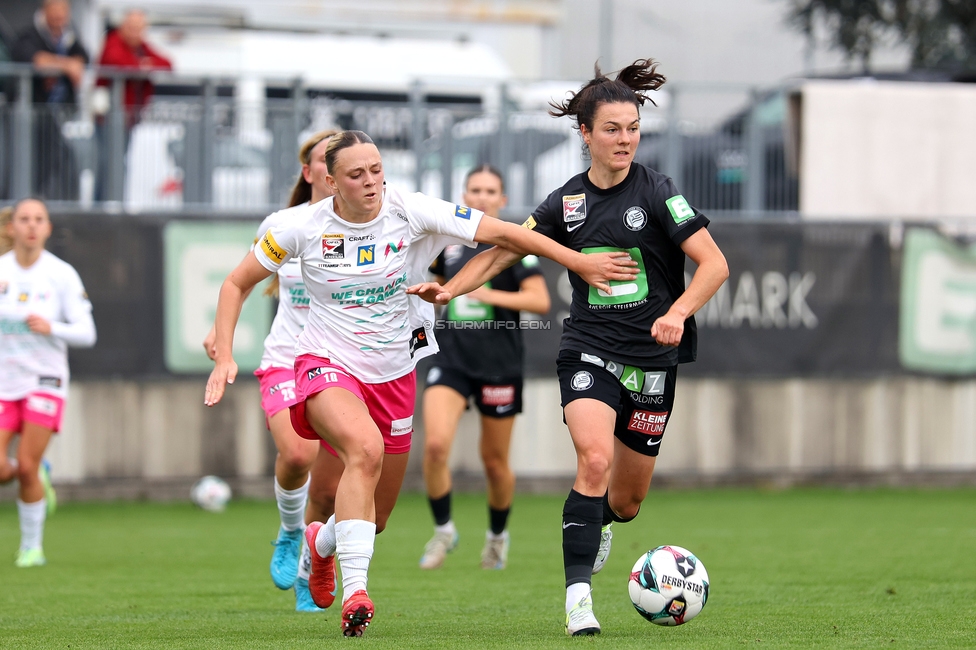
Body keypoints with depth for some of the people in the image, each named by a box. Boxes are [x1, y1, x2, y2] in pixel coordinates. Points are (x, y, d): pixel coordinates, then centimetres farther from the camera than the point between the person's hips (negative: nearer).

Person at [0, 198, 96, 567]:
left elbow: (86, 333, -5)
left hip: (44, 380, -2)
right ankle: (39, 479, 26)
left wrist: (50, 328, -21)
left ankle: (32, 547, 9)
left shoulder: (61, 274, -5)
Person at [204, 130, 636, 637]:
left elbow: (500, 232, -10)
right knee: (365, 448, -36)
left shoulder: (410, 213, -10)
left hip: (393, 374, 3)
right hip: (328, 365, -3)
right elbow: (237, 284, 1)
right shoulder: (304, 228, -10)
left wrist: (580, 263, -14)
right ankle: (354, 591, -38)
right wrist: (224, 357, -10)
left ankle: (322, 541, 49)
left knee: (375, 517, 11)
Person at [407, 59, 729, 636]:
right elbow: (504, 250, 14)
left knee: (627, 500, 8)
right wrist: (452, 288, 0)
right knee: (595, 460, -26)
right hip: (589, 350, 1)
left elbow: (714, 264, -11)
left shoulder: (657, 192, -7)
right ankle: (579, 597, -24)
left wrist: (678, 312, -27)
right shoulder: (566, 203, 3)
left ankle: (599, 526, 47)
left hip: (652, 360, -1)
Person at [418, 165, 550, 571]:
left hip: (499, 366, -2)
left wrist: (490, 295, -23)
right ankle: (443, 530, 0)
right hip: (451, 361, 2)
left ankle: (498, 534, 34)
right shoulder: (449, 242, 8)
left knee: (494, 461, 8)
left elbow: (540, 300, -15)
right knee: (435, 444, -19)